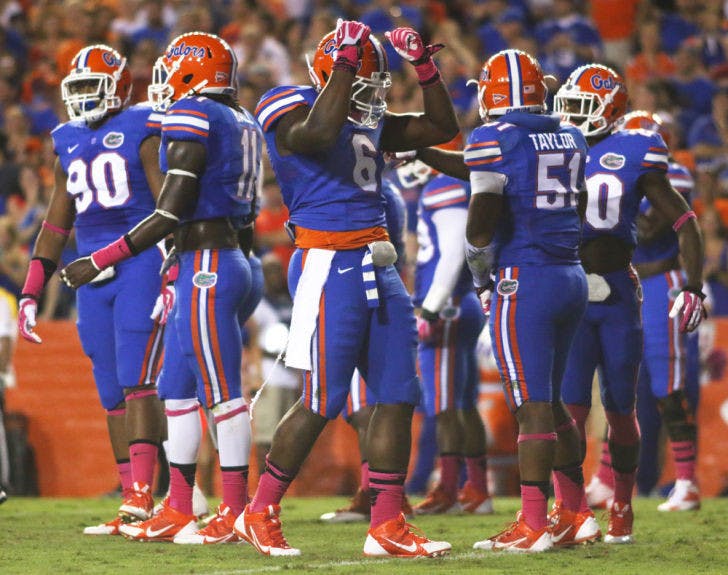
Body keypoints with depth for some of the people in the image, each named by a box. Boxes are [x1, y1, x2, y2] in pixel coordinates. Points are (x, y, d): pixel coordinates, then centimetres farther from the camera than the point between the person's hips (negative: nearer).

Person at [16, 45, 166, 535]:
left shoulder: (142, 130, -2)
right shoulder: (70, 142, 17)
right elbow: (57, 224, 22)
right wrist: (30, 293, 17)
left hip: (141, 264, -7)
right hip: (93, 277, 7)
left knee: (137, 382, -15)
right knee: (112, 393, 5)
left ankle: (141, 493, -18)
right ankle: (133, 511, 7)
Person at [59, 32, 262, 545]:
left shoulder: (191, 118, -13)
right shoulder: (241, 123, 14)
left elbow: (171, 214, -17)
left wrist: (100, 261, -12)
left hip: (206, 268, -10)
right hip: (230, 256, 10)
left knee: (222, 392, -6)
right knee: (178, 390, 14)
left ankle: (236, 515, -3)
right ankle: (178, 512, 18)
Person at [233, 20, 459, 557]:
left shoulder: (368, 119, 17)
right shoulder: (290, 107, -7)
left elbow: (442, 128, 23)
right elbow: (318, 134, -30)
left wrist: (425, 65, 11)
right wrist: (346, 63, -24)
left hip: (378, 268, 8)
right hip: (328, 265, -8)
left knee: (399, 395, 4)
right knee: (323, 401, -7)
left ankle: (388, 524, 9)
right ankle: (259, 513, 7)